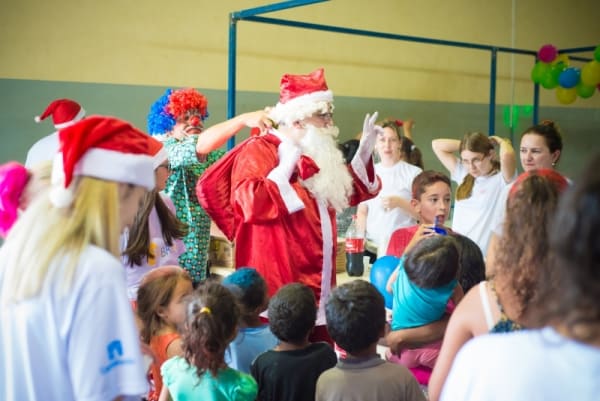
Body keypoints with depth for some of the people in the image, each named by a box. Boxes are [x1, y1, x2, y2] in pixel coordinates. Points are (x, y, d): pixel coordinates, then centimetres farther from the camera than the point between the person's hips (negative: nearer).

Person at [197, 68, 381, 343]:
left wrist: (364, 151, 16)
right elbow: (250, 203, -28)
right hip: (279, 285, -9)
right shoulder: (259, 150, -10)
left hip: (317, 286, 9)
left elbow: (349, 194, 27)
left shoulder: (314, 154, 17)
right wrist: (286, 166, -21)